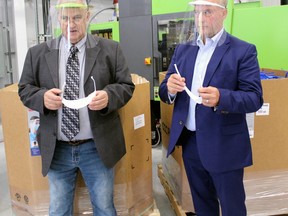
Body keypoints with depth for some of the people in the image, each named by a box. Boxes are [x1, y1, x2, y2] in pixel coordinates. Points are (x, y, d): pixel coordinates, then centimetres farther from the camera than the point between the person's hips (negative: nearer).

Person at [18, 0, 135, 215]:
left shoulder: (110, 49, 0)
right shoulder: (37, 53, 4)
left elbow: (126, 86, 0)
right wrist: (43, 97, -17)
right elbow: (25, 89, 5)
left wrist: (108, 96, -22)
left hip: (97, 147, -1)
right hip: (57, 149, 2)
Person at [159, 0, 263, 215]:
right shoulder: (183, 49, 8)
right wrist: (170, 89, -19)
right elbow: (165, 93, 6)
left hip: (224, 145, -4)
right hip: (189, 142, 5)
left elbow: (255, 98, -13)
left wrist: (220, 97, -31)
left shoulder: (244, 51, -8)